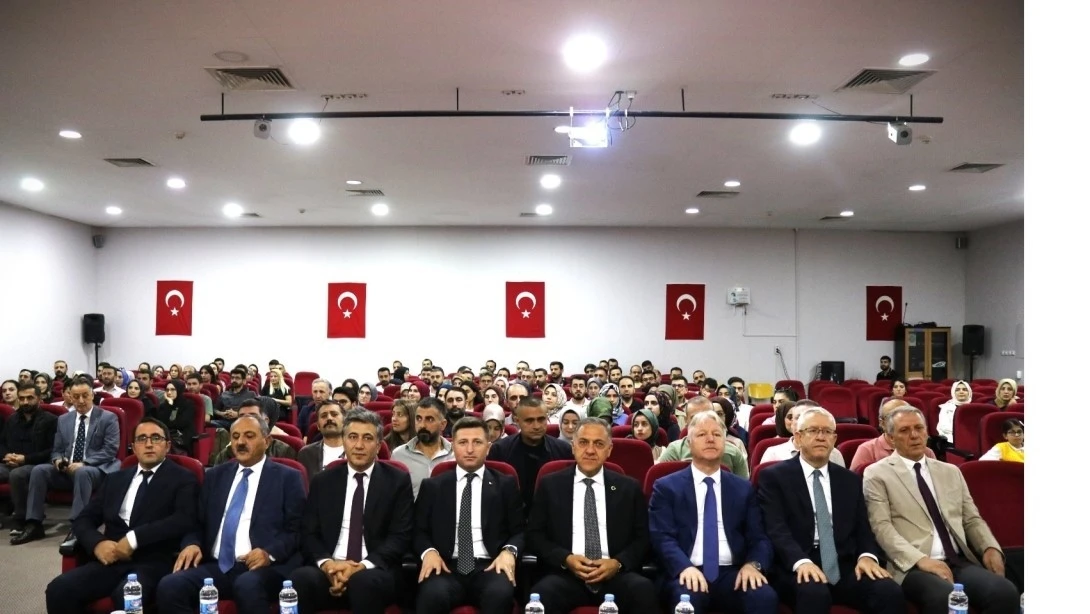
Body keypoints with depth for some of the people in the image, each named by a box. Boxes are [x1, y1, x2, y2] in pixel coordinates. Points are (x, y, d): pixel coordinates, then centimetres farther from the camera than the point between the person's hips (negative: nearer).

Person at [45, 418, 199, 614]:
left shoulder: (183, 479, 5)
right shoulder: (115, 479, 21)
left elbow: (184, 521, -11)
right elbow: (83, 520, 17)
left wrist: (134, 538, -17)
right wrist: (97, 543, -4)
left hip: (153, 563, -5)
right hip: (112, 560, 5)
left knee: (126, 597, -34)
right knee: (58, 589, -20)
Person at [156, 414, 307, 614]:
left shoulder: (288, 478, 5)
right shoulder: (215, 476, 19)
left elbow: (296, 530, 0)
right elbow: (199, 523, 19)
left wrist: (270, 553, -18)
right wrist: (192, 544, -3)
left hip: (262, 566, -4)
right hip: (216, 565, 5)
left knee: (247, 586, -37)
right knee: (169, 586, -23)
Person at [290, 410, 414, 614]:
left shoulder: (398, 481, 4)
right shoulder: (322, 481, 12)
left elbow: (401, 536, -2)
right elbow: (309, 533, 9)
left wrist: (362, 566, -16)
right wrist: (326, 563, -12)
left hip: (375, 572, -1)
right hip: (329, 569, 2)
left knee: (363, 581, -34)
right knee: (299, 579, -29)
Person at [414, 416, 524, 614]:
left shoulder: (506, 485, 14)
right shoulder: (432, 486, 15)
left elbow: (520, 530, 10)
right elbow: (418, 530, 14)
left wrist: (509, 551, -11)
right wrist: (428, 551, -8)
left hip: (489, 567, 0)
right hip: (447, 567, 0)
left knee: (500, 594, -35)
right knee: (432, 595, -34)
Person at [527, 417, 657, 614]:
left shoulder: (629, 488, 11)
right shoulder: (550, 485, 9)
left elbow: (643, 538, 10)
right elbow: (534, 534, 7)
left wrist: (619, 563, -10)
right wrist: (565, 559, -10)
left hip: (616, 574, 1)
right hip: (565, 574, -1)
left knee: (644, 589, -31)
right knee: (542, 594, -34)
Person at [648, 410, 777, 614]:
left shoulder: (743, 488, 17)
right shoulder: (666, 487, 8)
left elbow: (758, 537, 11)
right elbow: (662, 537, -3)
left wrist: (753, 564, -12)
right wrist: (685, 567, -23)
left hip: (732, 573, 3)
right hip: (688, 572, -3)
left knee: (766, 598, -28)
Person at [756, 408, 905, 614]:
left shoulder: (851, 480, 19)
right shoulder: (774, 477, 3)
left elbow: (863, 528, 13)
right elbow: (776, 528, -9)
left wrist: (867, 556, -9)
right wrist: (801, 561, -26)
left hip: (845, 567, 4)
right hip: (797, 568, -4)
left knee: (891, 593, -24)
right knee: (814, 593, -36)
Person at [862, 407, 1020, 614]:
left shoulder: (951, 472, 21)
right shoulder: (877, 474, 2)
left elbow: (972, 519, 21)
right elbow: (882, 527, -7)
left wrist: (990, 547, -1)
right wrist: (920, 559, -21)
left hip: (959, 562, 6)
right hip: (912, 566, -5)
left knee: (1005, 592, -24)